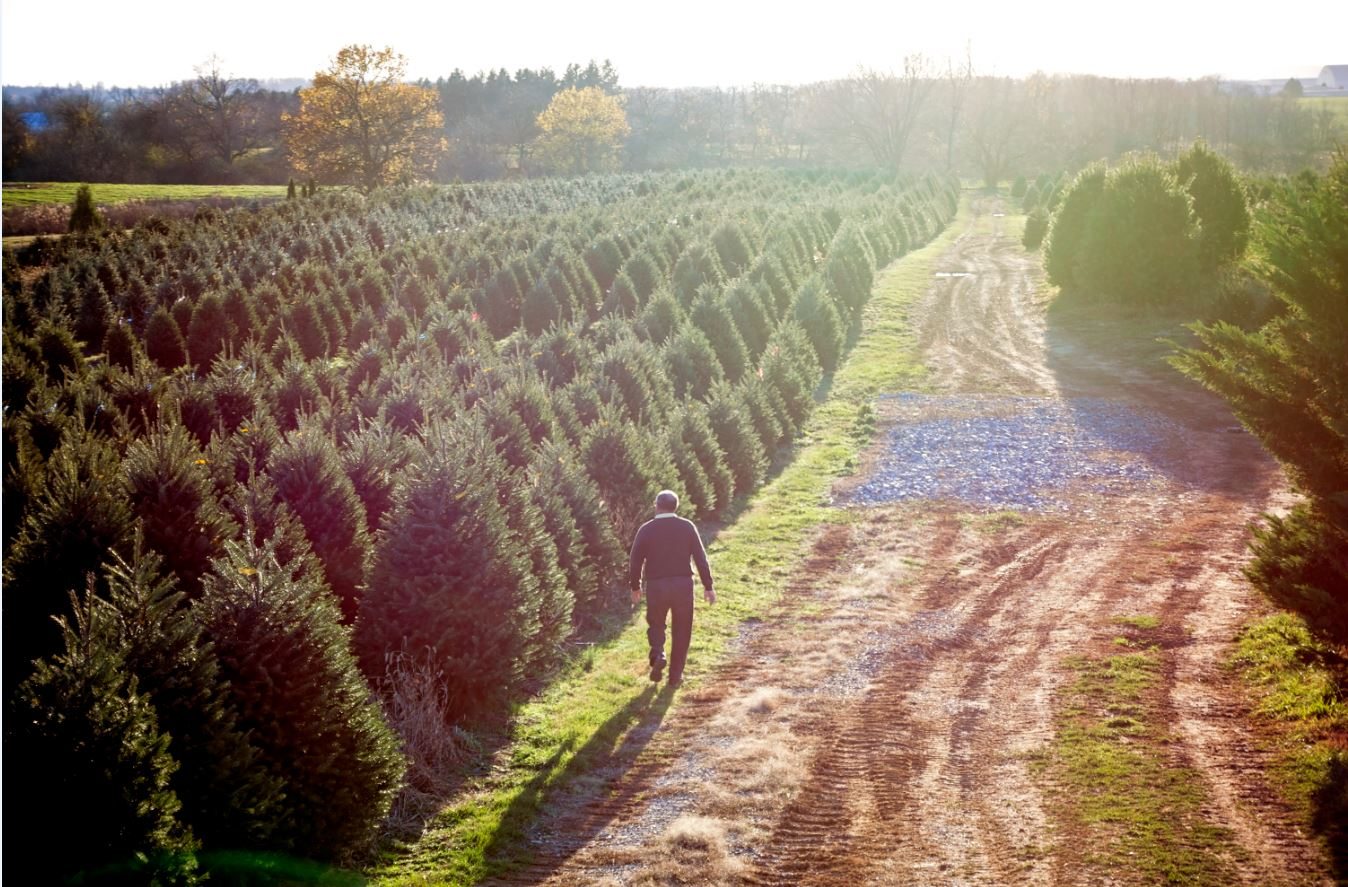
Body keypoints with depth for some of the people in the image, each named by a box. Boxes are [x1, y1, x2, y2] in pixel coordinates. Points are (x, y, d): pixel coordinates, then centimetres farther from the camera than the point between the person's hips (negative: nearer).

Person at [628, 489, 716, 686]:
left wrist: (635, 587, 15)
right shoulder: (687, 527, -1)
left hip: (656, 585, 0)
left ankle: (658, 655, -6)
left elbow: (635, 561, 1)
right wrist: (708, 585, 4)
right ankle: (676, 675, 14)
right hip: (683, 584, 1)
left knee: (656, 624, 21)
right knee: (681, 631, 13)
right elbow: (700, 558, -2)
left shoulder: (647, 529, -2)